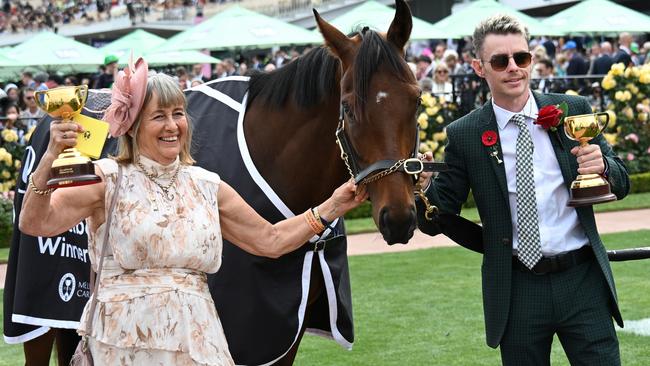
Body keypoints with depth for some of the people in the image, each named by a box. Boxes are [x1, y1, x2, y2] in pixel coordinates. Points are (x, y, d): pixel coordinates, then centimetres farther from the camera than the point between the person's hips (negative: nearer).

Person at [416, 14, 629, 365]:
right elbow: (440, 220, 2)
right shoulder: (463, 135, -1)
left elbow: (620, 185, 8)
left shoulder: (573, 111, 3)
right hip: (516, 292, 0)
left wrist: (602, 166, -14)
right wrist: (423, 186, -20)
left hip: (583, 282, 1)